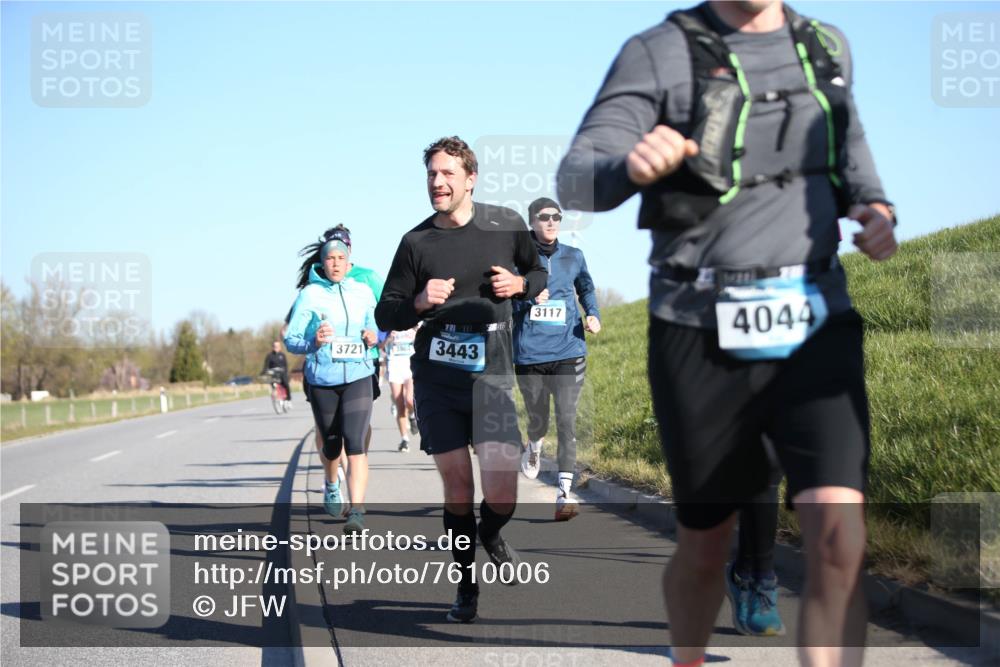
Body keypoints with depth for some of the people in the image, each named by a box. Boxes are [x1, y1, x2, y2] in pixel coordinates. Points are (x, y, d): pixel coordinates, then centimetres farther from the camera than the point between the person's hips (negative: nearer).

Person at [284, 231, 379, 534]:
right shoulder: (310, 294, -4)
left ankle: (357, 513, -22)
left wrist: (373, 337, -1)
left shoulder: (363, 292, 6)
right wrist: (313, 343, -28)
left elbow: (373, 326, 23)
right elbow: (291, 339, -7)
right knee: (331, 444, 13)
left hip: (358, 376, 0)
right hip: (322, 380, 0)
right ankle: (331, 485, 47)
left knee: (355, 443, -16)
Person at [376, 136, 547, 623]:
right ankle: (466, 586, 21)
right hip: (435, 378, 0)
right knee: (456, 487, 2)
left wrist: (520, 283, -5)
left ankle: (489, 537, 27)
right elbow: (385, 315, 5)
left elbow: (542, 273, 18)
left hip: (491, 377, 0)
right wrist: (419, 303, -15)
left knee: (502, 497, -9)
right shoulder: (416, 242, 0)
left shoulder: (507, 226, 2)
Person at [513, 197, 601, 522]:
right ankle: (533, 449, 50)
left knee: (567, 420, -11)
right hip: (529, 354, 0)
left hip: (568, 352, 0)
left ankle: (564, 494, -12)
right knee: (537, 419, 13)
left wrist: (593, 315, 7)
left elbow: (586, 288, 25)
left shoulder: (573, 257, 8)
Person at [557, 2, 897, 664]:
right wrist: (632, 167, -38)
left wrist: (877, 208, 6)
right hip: (704, 333, -2)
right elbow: (576, 182, -14)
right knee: (705, 547, 12)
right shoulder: (660, 54, -6)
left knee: (840, 544, -17)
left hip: (815, 325, 2)